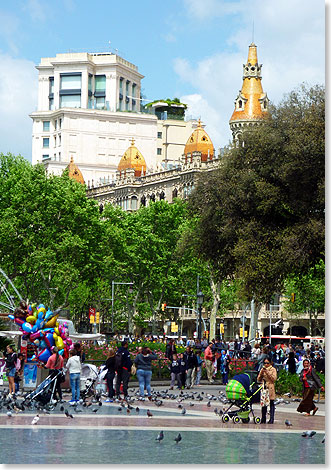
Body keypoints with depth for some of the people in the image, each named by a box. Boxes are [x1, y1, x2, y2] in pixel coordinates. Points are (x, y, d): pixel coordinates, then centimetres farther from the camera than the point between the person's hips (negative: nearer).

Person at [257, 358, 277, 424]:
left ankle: (271, 419, -3)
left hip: (270, 388, -4)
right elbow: (259, 380, 12)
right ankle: (263, 419, 8)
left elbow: (274, 378, -8)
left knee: (271, 403, -4)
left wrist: (267, 372, -13)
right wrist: (261, 373, -5)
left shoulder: (273, 369, 4)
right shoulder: (262, 369, 15)